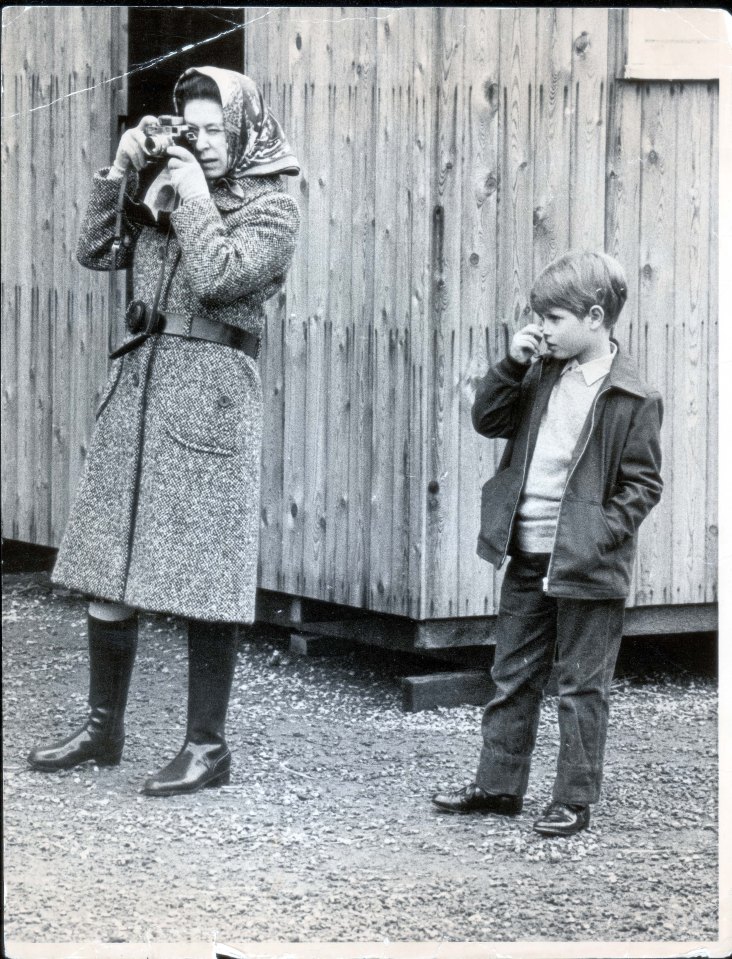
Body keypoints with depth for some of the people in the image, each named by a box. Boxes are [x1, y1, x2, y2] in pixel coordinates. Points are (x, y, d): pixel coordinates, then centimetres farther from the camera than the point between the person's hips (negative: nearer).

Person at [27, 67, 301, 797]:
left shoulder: (272, 208, -3)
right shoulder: (166, 187, 14)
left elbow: (218, 280, -17)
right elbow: (96, 252, 11)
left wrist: (194, 197, -10)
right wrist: (121, 173, 3)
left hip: (209, 393, -6)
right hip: (139, 381, 6)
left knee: (200, 579, -4)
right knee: (107, 567, 9)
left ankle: (207, 745, 4)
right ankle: (102, 728, 22)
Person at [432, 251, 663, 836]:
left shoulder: (632, 399, -10)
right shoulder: (542, 375, 8)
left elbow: (644, 485, -8)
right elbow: (488, 420, 10)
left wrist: (602, 534, -19)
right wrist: (513, 365, -3)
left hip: (585, 568, -6)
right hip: (527, 558, 7)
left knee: (582, 687, 3)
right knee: (513, 678, 14)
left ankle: (576, 800, 10)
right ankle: (499, 786, 24)